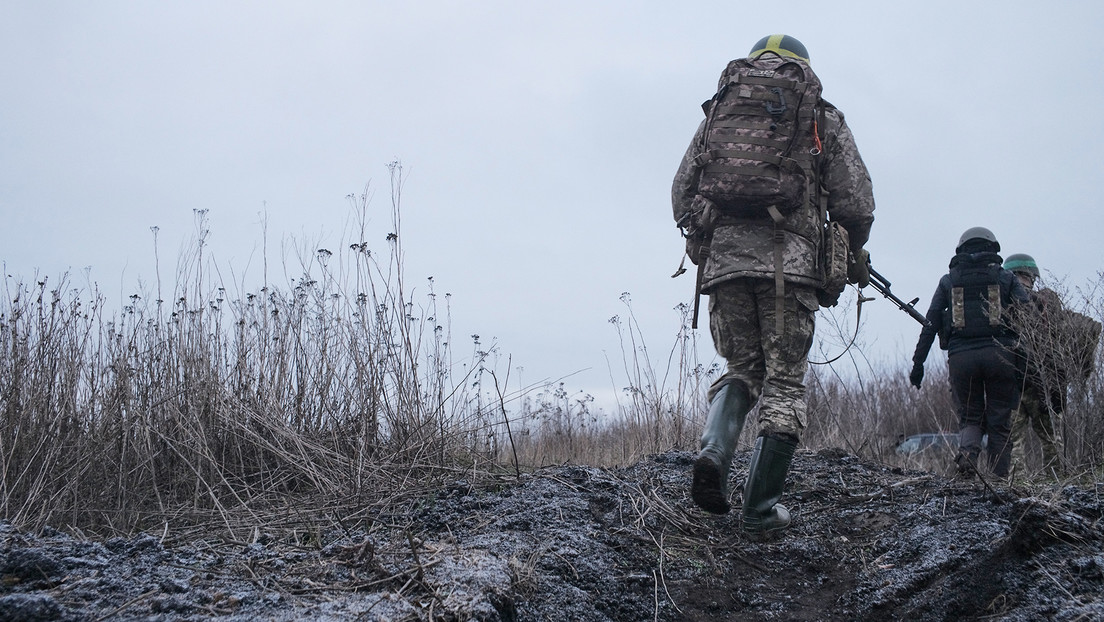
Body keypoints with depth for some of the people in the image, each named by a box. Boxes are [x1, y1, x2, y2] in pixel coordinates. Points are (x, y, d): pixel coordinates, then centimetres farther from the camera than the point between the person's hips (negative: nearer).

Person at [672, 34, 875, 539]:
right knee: (783, 383, 3)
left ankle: (714, 451, -11)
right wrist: (854, 256, 23)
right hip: (789, 259, -3)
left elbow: (681, 193, 15)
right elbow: (855, 199, 6)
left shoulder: (717, 112, 20)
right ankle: (761, 511, -1)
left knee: (742, 368, 17)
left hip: (722, 258, 3)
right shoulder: (821, 118, 12)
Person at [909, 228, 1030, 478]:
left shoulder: (948, 281, 16)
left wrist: (918, 363, 11)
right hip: (999, 354, -1)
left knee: (970, 416, 13)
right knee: (999, 421, 7)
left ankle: (967, 451, -16)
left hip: (961, 357, 1)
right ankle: (1000, 478, 0)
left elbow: (930, 324, 10)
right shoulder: (1006, 278, 12)